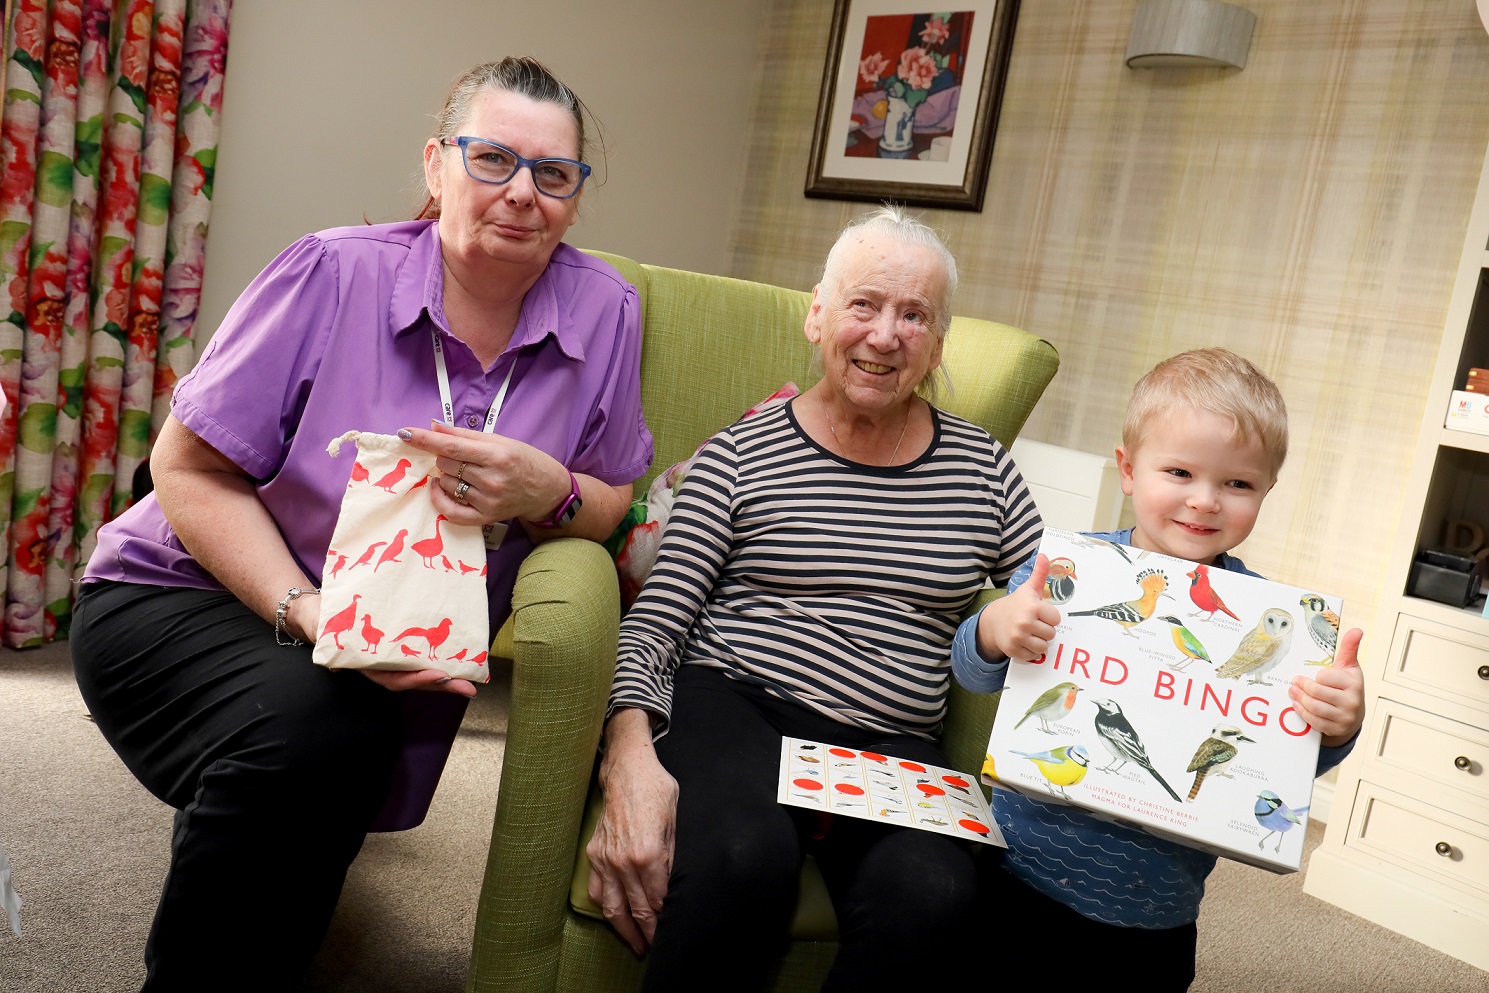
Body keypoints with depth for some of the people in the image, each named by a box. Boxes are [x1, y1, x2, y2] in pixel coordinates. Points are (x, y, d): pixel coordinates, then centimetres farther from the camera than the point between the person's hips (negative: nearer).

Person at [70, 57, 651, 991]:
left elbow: (617, 502, 5)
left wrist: (548, 492, -20)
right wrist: (304, 610, -23)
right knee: (308, 730, -32)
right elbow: (188, 469, -9)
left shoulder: (606, 310, -5)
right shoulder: (334, 274, -13)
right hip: (197, 597, -2)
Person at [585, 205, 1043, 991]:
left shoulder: (983, 469, 12)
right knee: (743, 860, -36)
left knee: (931, 894, -31)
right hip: (735, 706, -2)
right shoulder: (742, 455, 4)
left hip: (893, 745, 3)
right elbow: (654, 623, -1)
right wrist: (632, 753, -19)